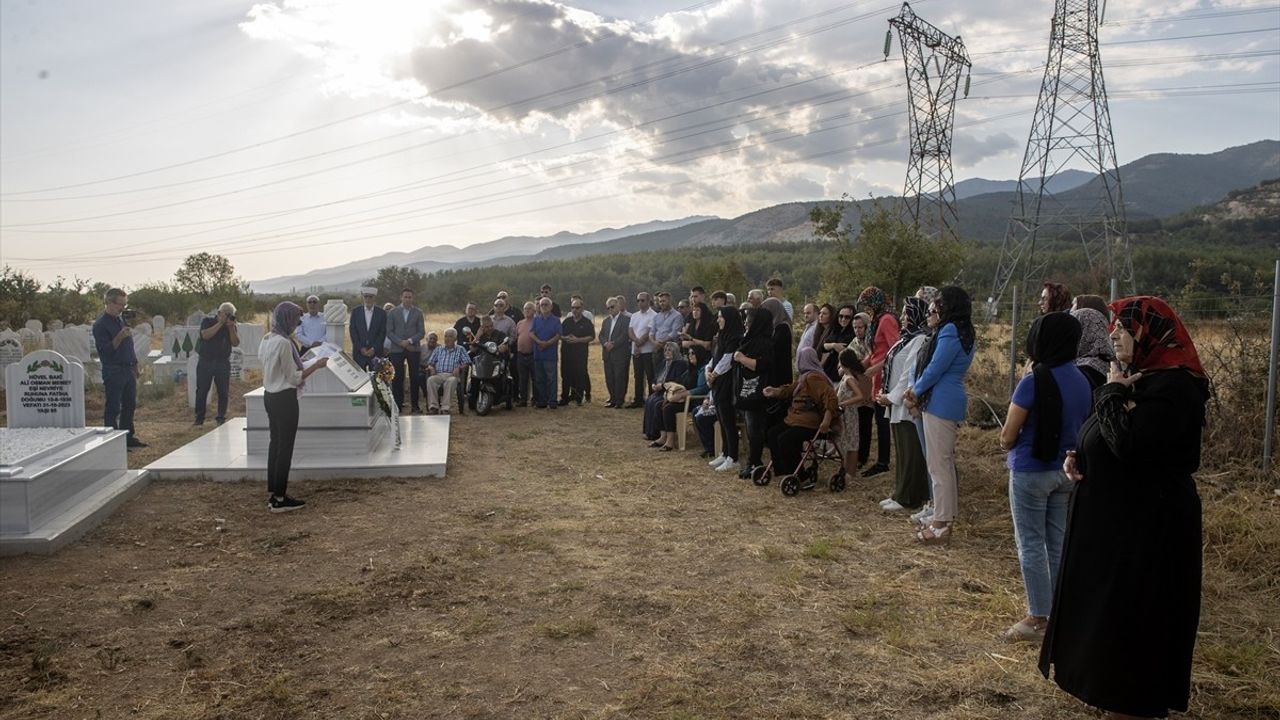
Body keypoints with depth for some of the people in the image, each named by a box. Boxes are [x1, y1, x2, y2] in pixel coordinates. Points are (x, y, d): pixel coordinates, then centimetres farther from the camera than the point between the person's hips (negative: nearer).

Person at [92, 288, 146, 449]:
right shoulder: (100, 324, -12)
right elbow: (104, 350, -19)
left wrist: (134, 364, 19)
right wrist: (120, 337, -31)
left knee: (129, 405, 13)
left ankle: (128, 437, 22)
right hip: (113, 371, -8)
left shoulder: (121, 319, 13)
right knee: (113, 408, -3)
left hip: (128, 369, 8)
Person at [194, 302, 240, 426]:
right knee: (201, 391, 1)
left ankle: (221, 418, 9)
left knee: (223, 392, 0)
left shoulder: (232, 327, 8)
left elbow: (236, 343, -4)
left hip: (223, 363, 2)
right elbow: (205, 335, -17)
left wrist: (231, 326, -11)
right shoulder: (207, 322, 2)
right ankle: (199, 418, 8)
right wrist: (220, 323, -16)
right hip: (205, 362, -2)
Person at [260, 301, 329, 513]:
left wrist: (300, 362, 15)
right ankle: (279, 498, 3)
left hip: (270, 396, 9)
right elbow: (294, 378, -16)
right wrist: (316, 365, -10)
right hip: (284, 399, -9)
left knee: (275, 443, 15)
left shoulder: (266, 340, 8)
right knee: (285, 447, -1)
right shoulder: (284, 342, -20)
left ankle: (272, 494, 20)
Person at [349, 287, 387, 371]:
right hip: (359, 352, 1)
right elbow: (353, 332, 3)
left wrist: (374, 348, -9)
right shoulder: (356, 312, 7)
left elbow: (382, 333, 0)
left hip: (376, 352, -1)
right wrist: (361, 348, -7)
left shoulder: (381, 313, 3)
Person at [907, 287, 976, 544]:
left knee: (938, 464, -5)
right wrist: (917, 390, 5)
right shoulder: (963, 331, 16)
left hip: (940, 403, -11)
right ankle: (944, 517, 25)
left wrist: (916, 391, -2)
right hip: (949, 403, 11)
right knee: (945, 462, 16)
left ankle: (941, 525, 1)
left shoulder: (950, 331, -17)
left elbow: (935, 369, -18)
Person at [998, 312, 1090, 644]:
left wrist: (1007, 444, 5)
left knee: (1031, 545, 3)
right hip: (1065, 471, 7)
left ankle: (1038, 619, 9)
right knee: (1058, 544, 15)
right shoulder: (1082, 382, 2)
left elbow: (1007, 437, -15)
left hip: (1030, 472, -7)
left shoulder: (1033, 382, -20)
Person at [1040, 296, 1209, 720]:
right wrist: (1078, 458, -1)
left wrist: (1112, 392, -18)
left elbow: (1129, 443, -31)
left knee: (1130, 616, 1)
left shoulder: (1173, 387, -20)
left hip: (1146, 529, -10)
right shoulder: (1138, 379, 11)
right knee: (1106, 610, 18)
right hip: (1114, 519, 10)